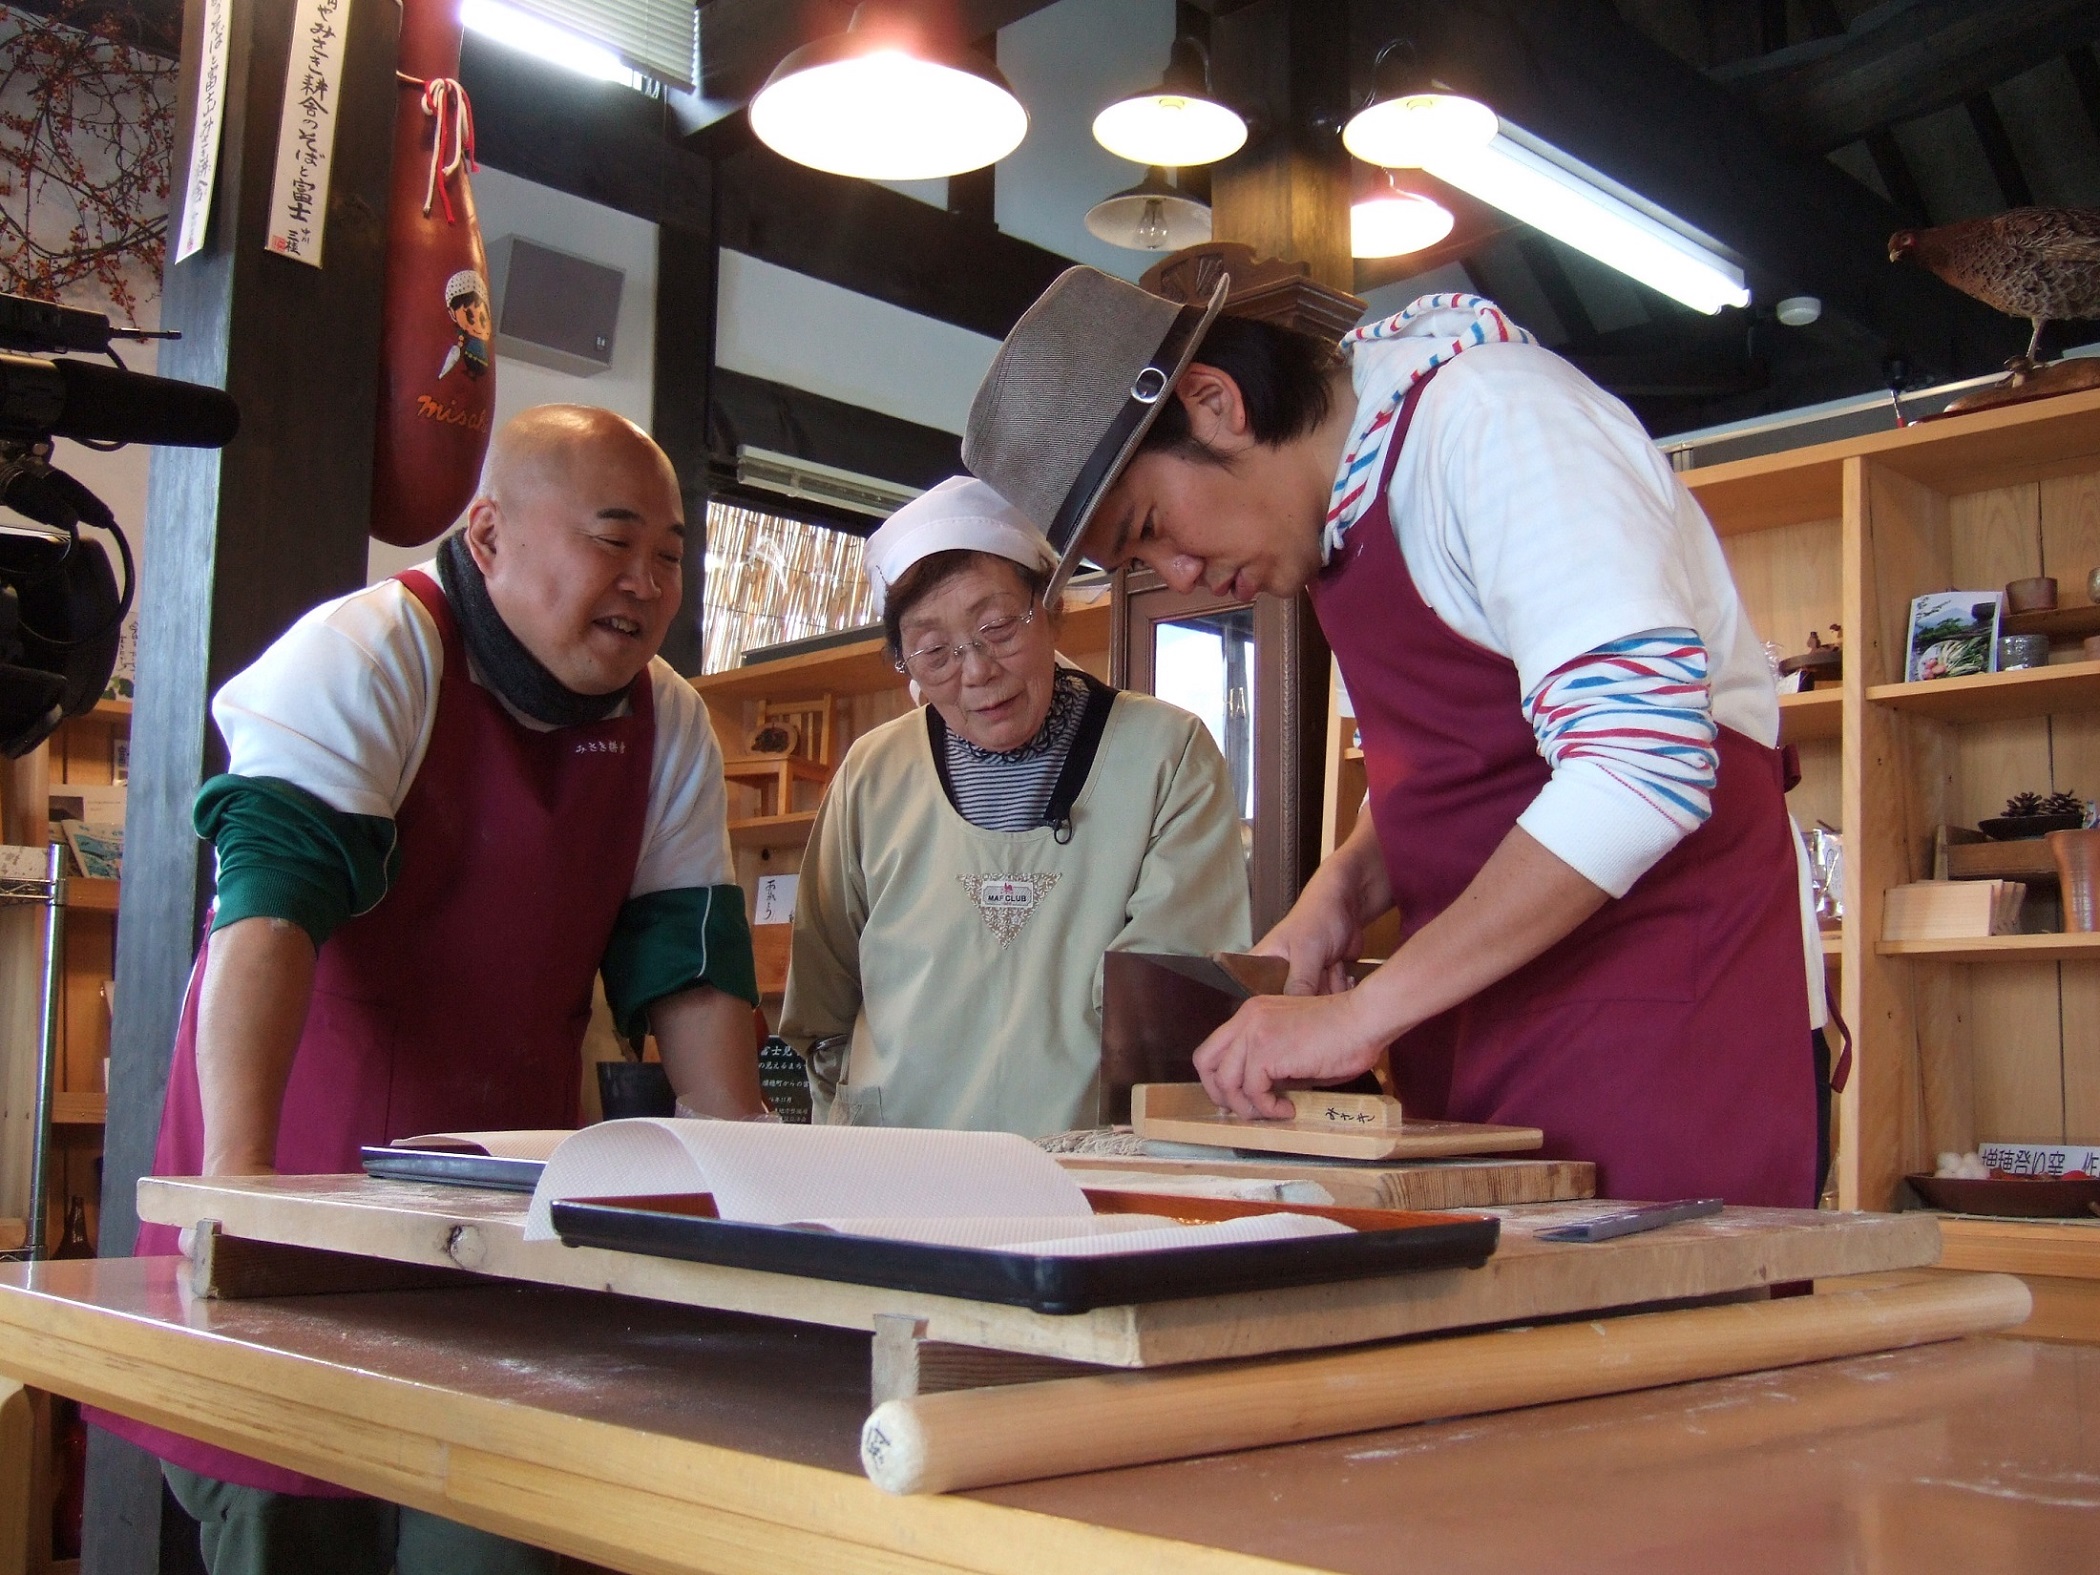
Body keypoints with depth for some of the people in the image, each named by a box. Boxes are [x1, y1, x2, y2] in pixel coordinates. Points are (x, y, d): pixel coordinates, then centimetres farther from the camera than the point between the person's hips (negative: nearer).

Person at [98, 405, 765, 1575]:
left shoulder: (670, 726, 3)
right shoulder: (366, 660, -14)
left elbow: (689, 964, 3)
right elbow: (269, 907, -25)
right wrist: (236, 1177, -36)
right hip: (304, 1203, -4)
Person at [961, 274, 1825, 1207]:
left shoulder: (1492, 415, -16)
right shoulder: (1338, 511, 10)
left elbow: (1641, 766, -25)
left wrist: (1360, 1015, -22)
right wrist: (1345, 888, 1)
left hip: (1672, 1005, -7)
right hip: (1489, 1008, 8)